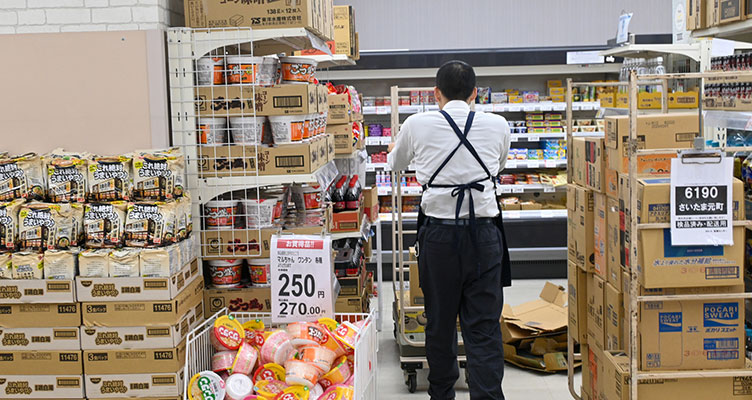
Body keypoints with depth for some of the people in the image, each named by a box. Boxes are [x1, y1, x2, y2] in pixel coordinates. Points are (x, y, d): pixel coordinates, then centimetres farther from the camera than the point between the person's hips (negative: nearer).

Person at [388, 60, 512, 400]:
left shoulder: (417, 125, -1)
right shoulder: (497, 125, 1)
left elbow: (395, 165, 20)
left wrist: (397, 141, 43)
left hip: (439, 234, 0)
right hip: (483, 234, 0)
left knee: (439, 324, 14)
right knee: (484, 328, 2)